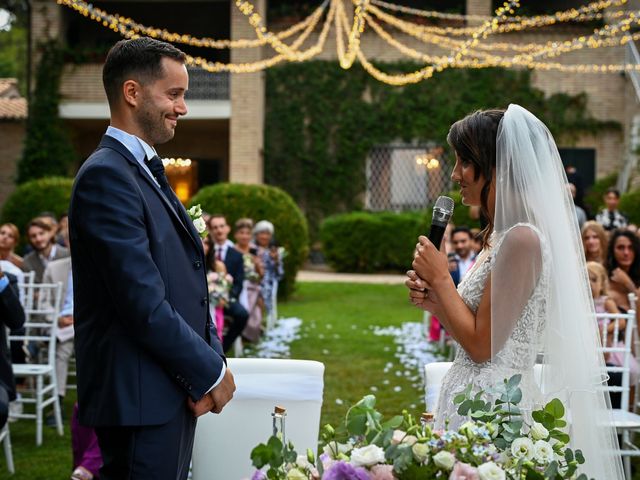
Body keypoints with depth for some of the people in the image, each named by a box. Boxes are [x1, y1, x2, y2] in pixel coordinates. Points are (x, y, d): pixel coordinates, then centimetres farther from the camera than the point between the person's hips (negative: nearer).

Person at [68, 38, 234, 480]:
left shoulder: (148, 172, 14)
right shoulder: (106, 175, -16)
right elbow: (144, 304, -21)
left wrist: (210, 359, 0)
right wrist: (210, 372, -11)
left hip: (173, 391, 9)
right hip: (141, 398, -9)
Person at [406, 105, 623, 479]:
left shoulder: (523, 238, -18)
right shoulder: (499, 236, 11)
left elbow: (482, 345, -18)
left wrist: (441, 278, -9)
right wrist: (435, 301, 3)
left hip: (492, 405, -9)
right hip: (476, 399, 9)